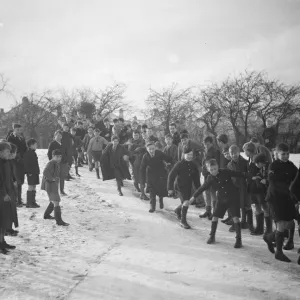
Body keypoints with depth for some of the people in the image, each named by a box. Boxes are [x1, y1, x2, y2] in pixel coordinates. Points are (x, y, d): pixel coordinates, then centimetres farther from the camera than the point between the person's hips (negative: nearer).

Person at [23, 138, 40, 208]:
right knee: (31, 187, -6)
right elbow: (26, 164, -18)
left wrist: (37, 171, 18)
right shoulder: (28, 153, -14)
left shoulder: (33, 153, 15)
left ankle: (33, 202, 18)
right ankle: (29, 203, -1)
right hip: (31, 173, -9)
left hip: (35, 172, 9)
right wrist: (29, 172, -21)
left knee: (34, 187, 11)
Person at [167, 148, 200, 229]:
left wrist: (198, 189, 10)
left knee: (185, 203, 16)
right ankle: (183, 221, -3)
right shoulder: (179, 164, -14)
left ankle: (178, 210, 51)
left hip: (188, 187, 6)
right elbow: (171, 176, -13)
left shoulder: (193, 165, 1)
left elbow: (196, 178, 12)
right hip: (180, 186, -6)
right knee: (186, 202, -18)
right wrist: (170, 188, -17)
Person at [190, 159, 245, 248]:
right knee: (215, 217, 3)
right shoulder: (210, 178, -6)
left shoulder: (225, 172, -14)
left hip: (233, 198, -3)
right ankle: (212, 236, 23)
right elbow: (203, 187, 3)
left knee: (236, 218, -10)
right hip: (221, 199, 3)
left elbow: (237, 174, -4)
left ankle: (238, 239, -3)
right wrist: (194, 196, 4)